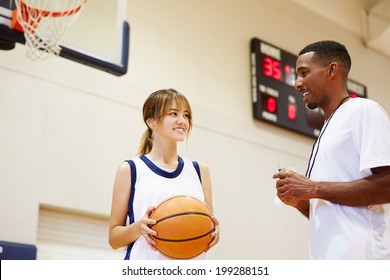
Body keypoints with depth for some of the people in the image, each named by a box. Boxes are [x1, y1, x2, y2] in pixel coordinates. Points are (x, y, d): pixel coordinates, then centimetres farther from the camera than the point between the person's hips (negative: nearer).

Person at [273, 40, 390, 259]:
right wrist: (299, 201, 6)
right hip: (327, 262, 9)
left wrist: (314, 189, -13)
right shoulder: (328, 130, 23)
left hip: (359, 257, -9)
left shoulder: (363, 111, -3)